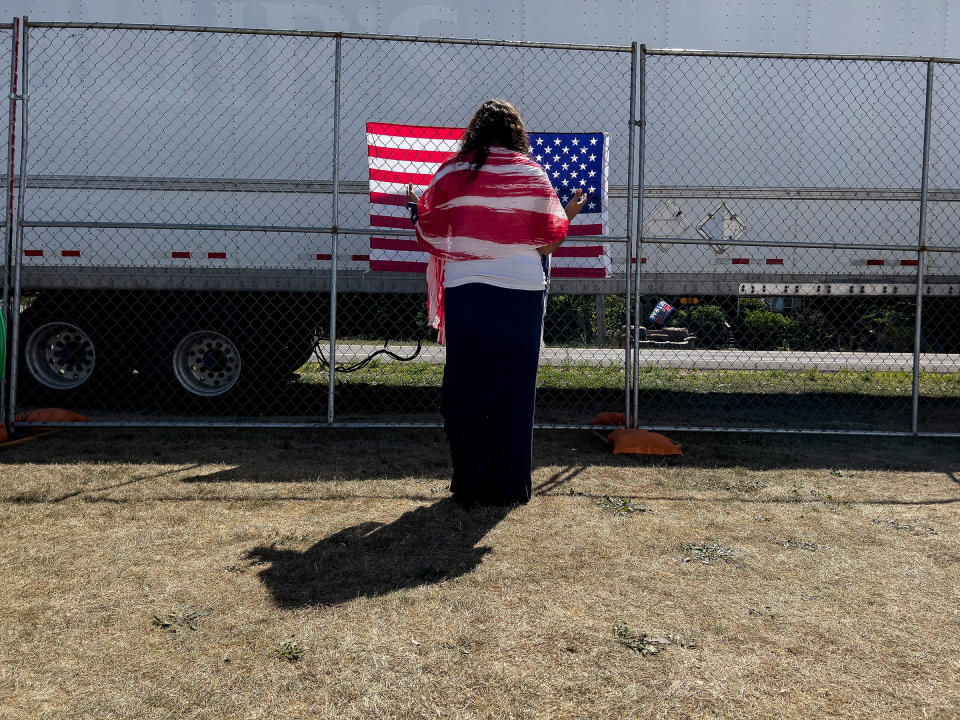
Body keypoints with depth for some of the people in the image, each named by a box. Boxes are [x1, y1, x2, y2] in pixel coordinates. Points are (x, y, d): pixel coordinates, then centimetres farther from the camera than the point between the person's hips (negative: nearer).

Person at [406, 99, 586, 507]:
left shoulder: (451, 173, 3)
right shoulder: (532, 175, 0)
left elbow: (430, 235, 6)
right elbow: (550, 237, 3)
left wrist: (414, 209, 27)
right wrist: (571, 213, 24)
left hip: (465, 292, 1)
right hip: (521, 292, -1)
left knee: (466, 386, 8)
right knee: (513, 388, 7)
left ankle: (470, 485, 14)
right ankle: (510, 486, 13)